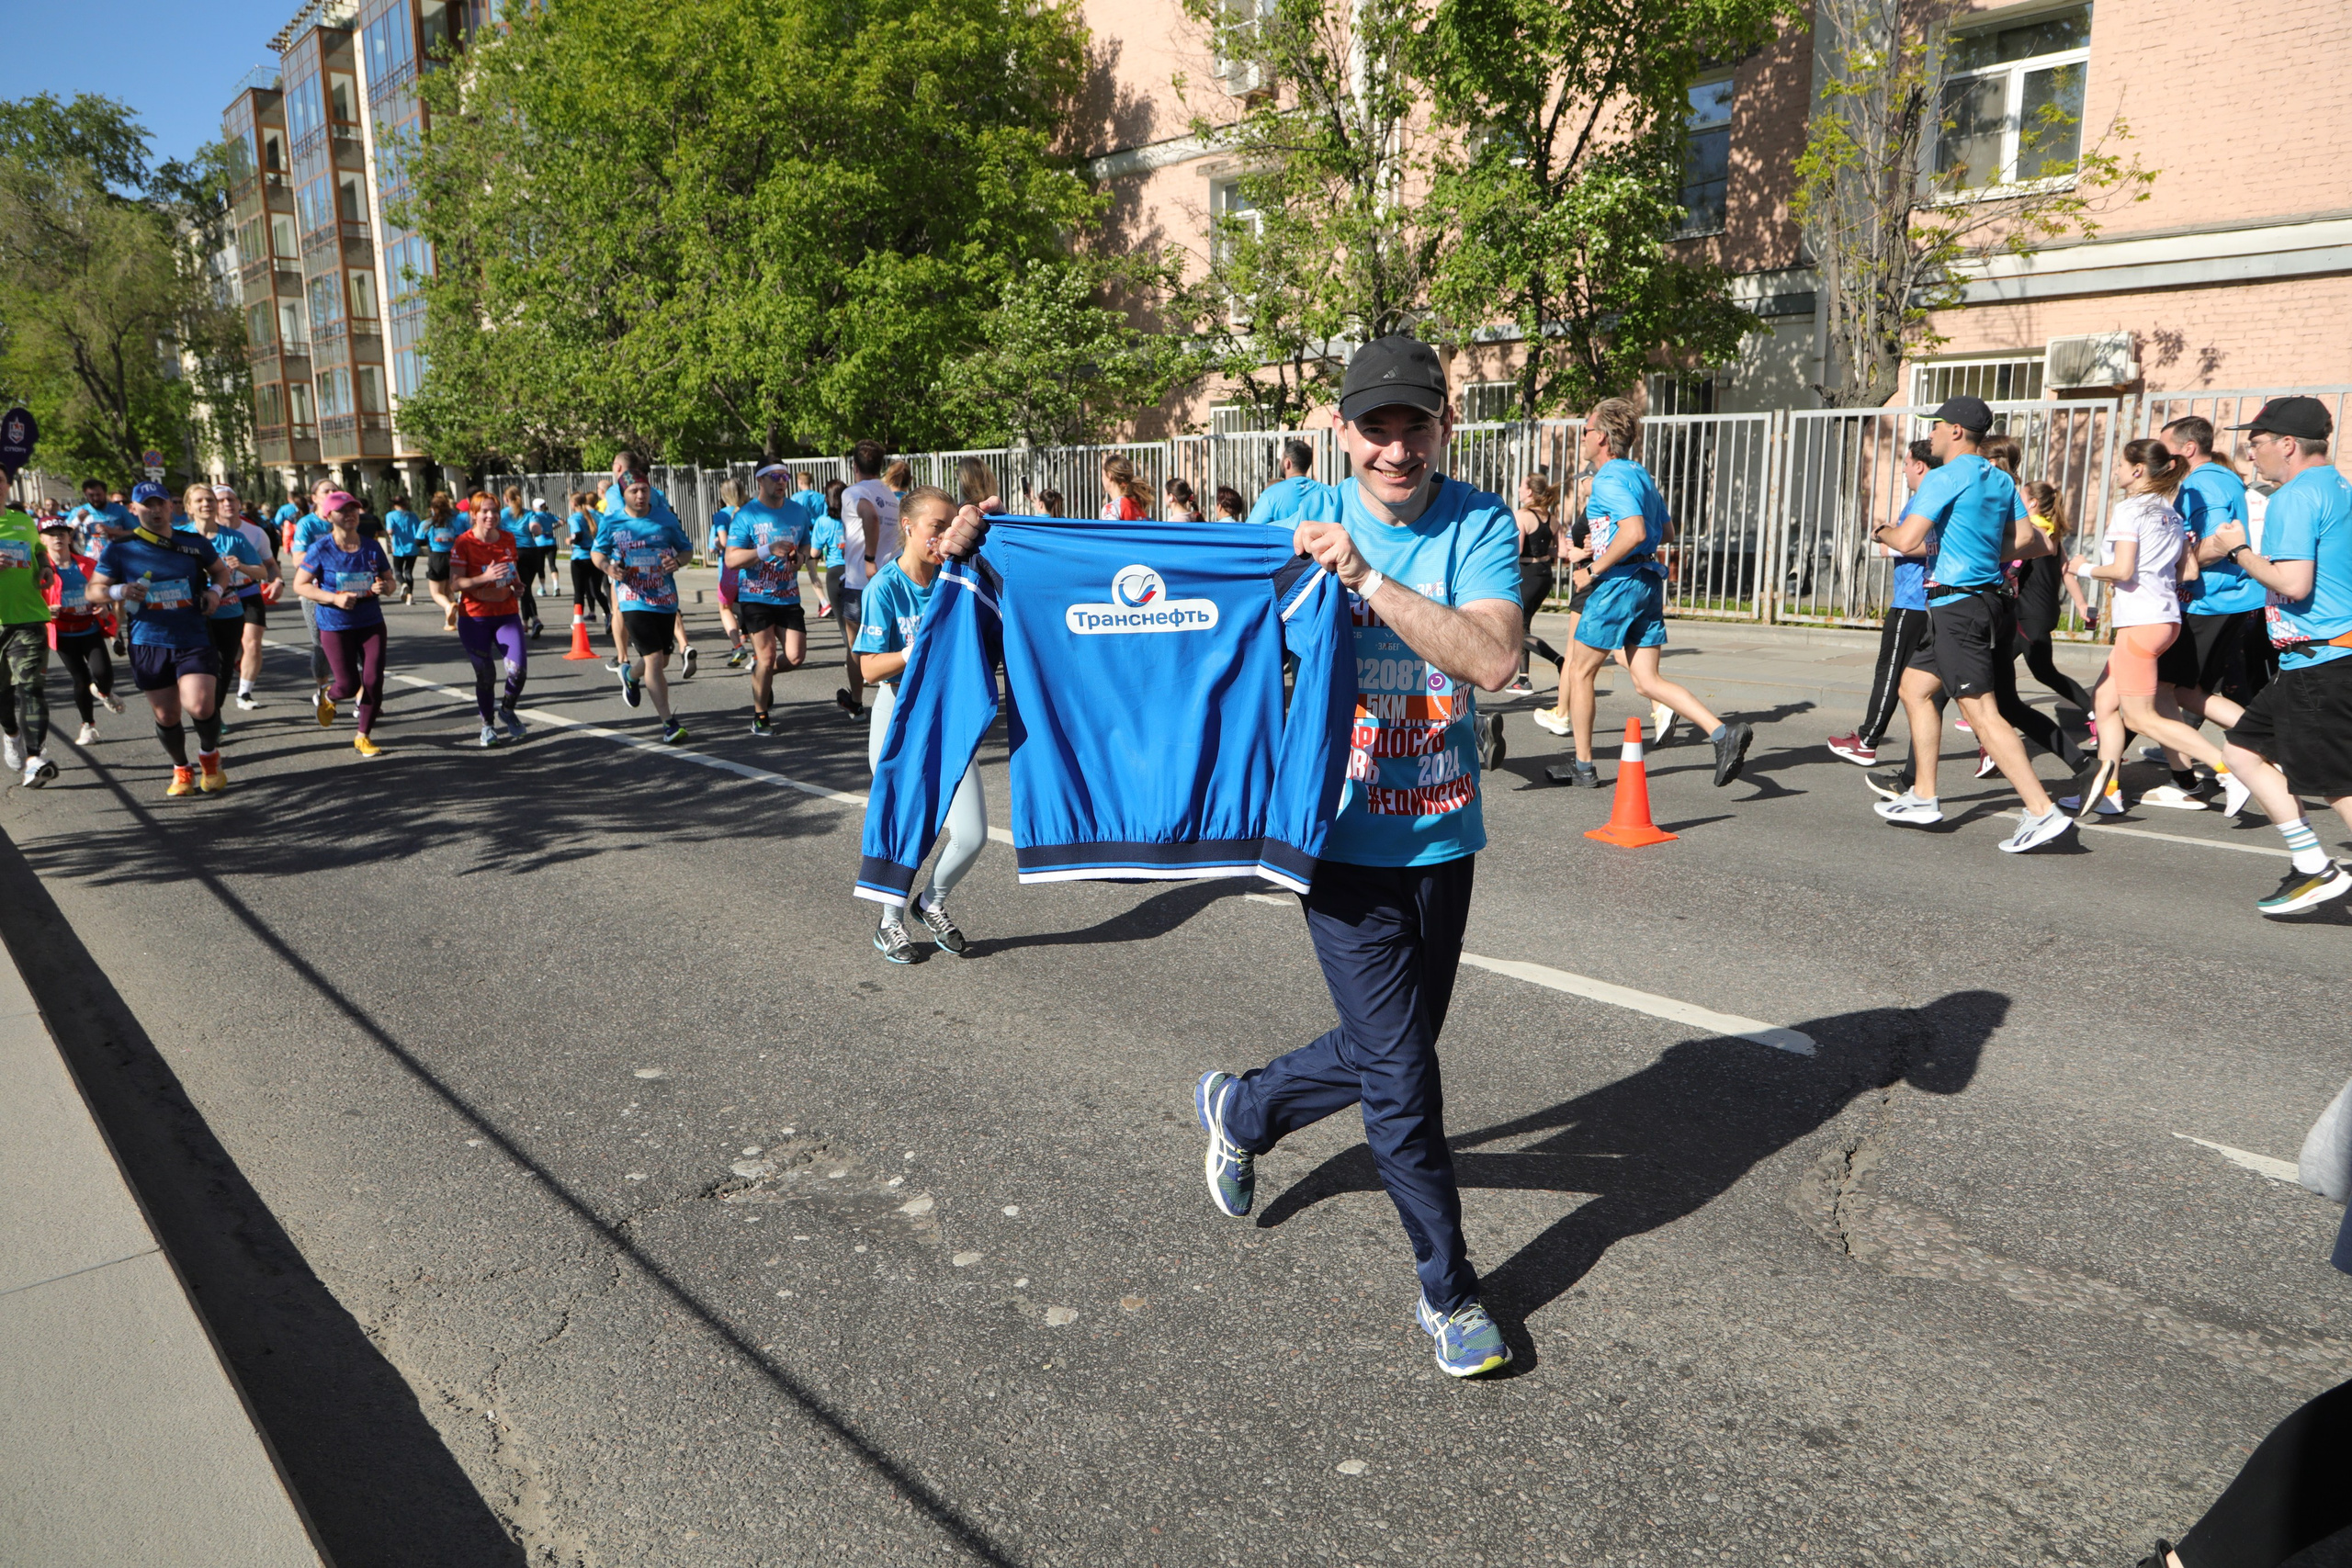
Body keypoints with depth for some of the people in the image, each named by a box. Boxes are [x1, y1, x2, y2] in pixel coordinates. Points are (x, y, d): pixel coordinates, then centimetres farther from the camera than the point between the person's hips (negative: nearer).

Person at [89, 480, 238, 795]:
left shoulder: (194, 544, 5)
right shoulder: (119, 550, 2)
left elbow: (220, 570, 22)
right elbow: (93, 589, 6)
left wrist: (215, 590, 1)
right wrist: (118, 591, -16)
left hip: (194, 641, -1)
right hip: (149, 644, 1)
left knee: (200, 706, -18)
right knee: (166, 715, 7)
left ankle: (209, 756, 12)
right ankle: (181, 770, 30)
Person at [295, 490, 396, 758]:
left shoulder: (372, 548, 2)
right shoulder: (320, 550, -8)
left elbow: (389, 580, 11)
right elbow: (300, 585, -6)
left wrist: (384, 587, -14)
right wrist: (335, 598, -20)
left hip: (371, 623, 3)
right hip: (335, 627, -3)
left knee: (373, 681, -5)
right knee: (349, 685, -2)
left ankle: (363, 736, 13)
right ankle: (327, 698, 37)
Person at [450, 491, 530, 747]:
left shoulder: (508, 538, 4)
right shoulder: (463, 543, -10)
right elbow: (455, 584, -16)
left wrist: (517, 585, 2)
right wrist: (486, 577, -28)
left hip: (507, 613, 3)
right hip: (475, 618, -3)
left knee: (519, 667, -12)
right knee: (485, 674, 1)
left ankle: (506, 710, 17)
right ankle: (488, 724, 22)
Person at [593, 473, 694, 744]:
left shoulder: (667, 521, 2)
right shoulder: (612, 524, -1)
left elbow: (687, 549, 10)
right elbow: (598, 553, 10)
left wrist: (678, 561, -13)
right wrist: (607, 567, -13)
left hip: (665, 600, 3)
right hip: (634, 603, -3)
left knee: (662, 661, 15)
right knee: (654, 659, -14)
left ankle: (631, 675, 51)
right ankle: (668, 723, -8)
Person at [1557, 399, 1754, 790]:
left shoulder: (1609, 478, -13)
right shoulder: (1639, 473, 17)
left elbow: (1634, 532, -28)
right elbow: (1665, 531, 25)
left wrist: (1599, 565, -14)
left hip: (1619, 582, -9)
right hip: (1649, 581, 9)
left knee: (1579, 672, 7)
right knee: (1648, 681, 6)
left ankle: (1583, 765, 14)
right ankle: (1723, 732, -10)